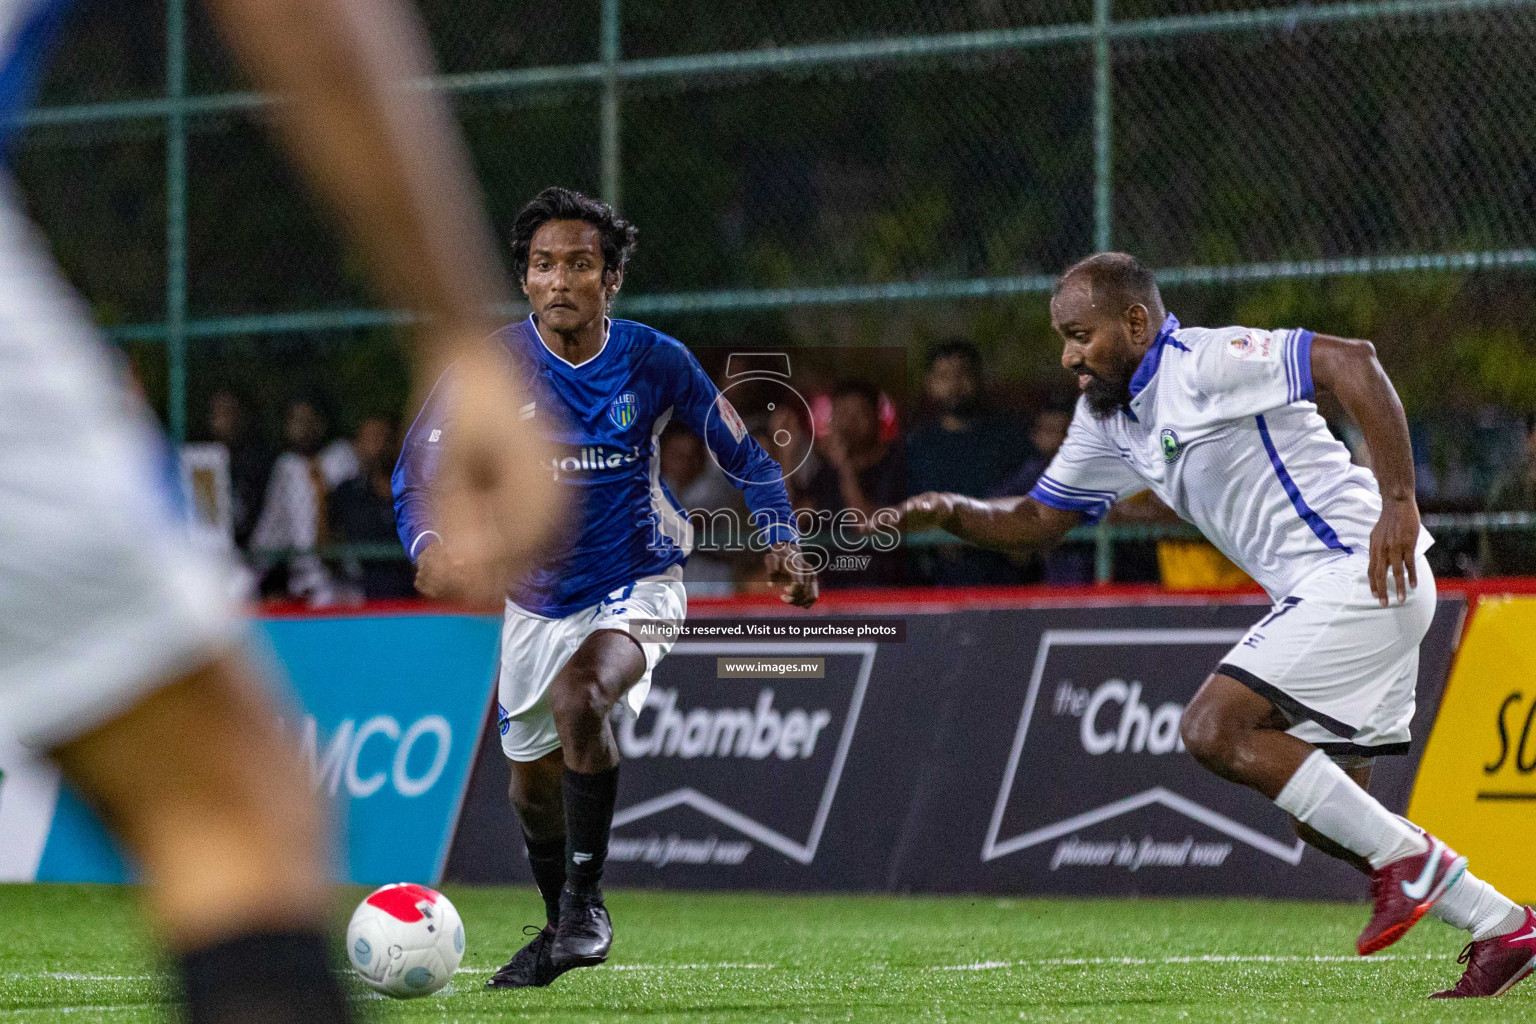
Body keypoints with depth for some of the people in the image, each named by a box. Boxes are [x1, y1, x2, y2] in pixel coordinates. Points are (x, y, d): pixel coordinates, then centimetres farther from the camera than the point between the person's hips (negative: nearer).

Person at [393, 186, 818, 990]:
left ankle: (585, 899, -19)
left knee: (578, 697, -33)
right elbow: (418, 474, -18)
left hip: (637, 585, -3)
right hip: (536, 601, 3)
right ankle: (560, 926, 43)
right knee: (534, 786, 14)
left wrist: (782, 541, -15)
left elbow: (743, 453, 0)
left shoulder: (655, 362, -13)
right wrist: (431, 547, -40)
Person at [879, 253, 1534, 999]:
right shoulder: (1110, 419, 15)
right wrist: (949, 512, 3)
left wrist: (1398, 501, -27)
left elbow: (1351, 362, -23)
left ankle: (1406, 860, -10)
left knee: (1213, 729, -17)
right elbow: (1036, 519, 23)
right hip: (1324, 593, 10)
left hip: (1359, 568, -10)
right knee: (1325, 818, 10)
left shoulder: (1206, 363, -13)